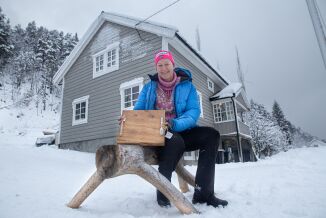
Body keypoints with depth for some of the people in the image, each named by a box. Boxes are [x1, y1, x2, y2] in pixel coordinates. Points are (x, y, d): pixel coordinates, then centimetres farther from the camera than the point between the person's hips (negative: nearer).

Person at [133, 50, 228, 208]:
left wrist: (177, 124, -28)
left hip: (180, 131, 2)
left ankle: (203, 193, -18)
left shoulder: (187, 85, 5)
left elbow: (194, 111, -8)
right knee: (175, 140, -35)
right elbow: (138, 110, 4)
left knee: (211, 135, -21)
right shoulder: (149, 87, 9)